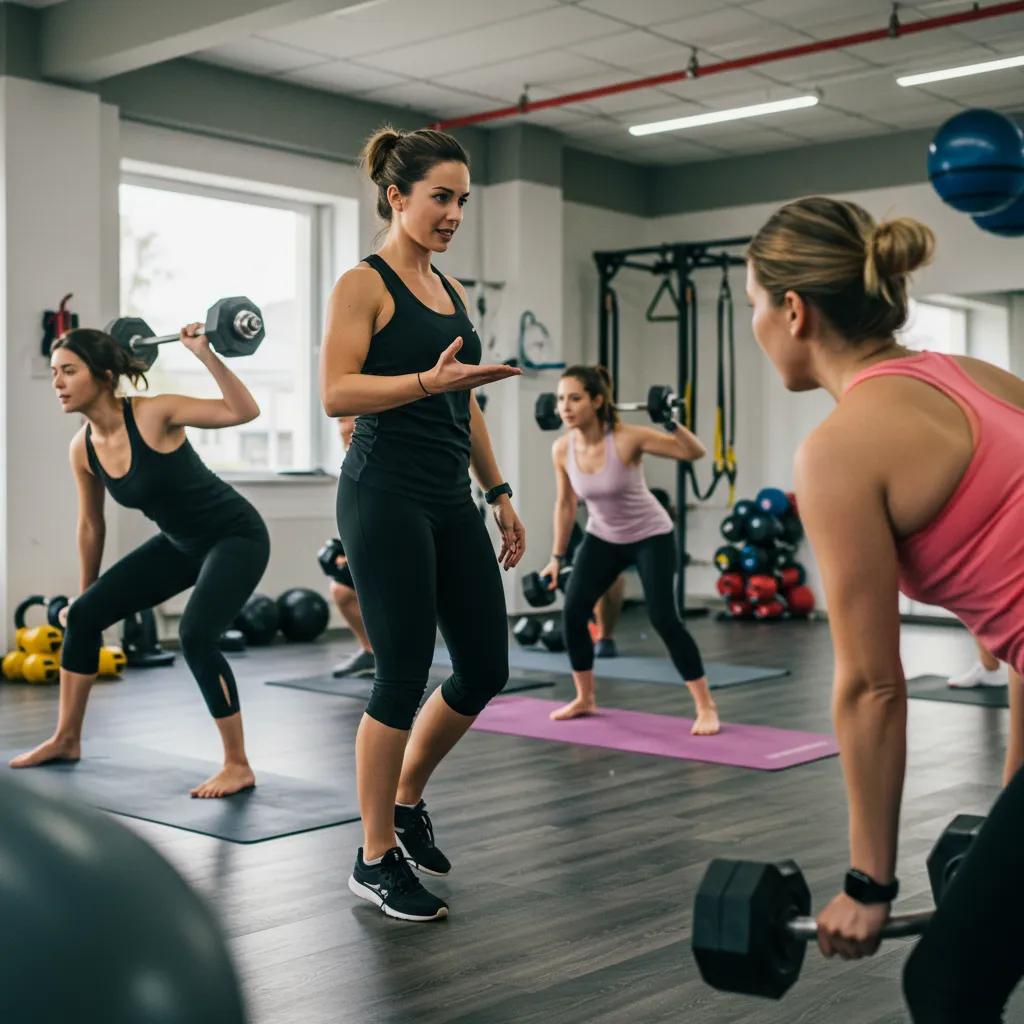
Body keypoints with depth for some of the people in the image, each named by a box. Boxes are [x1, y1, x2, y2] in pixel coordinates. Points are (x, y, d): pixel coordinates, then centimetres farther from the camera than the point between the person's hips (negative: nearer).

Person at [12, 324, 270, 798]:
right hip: (181, 542, 7)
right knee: (83, 614, 5)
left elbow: (243, 411, -29)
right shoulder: (82, 449, -6)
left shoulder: (153, 413, -24)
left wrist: (205, 355, -37)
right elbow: (90, 524, 9)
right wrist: (87, 591, 18)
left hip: (236, 536, -7)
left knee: (195, 635, -27)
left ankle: (238, 767, -12)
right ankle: (66, 738, 22)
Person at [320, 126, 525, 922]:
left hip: (451, 500, 8)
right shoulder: (363, 284, -6)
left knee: (485, 669, 8)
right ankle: (376, 859, 13)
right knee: (404, 676, -4)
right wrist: (430, 379, -27)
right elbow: (337, 394, -15)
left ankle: (408, 800, 32)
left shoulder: (451, 290, 17)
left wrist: (500, 493, 16)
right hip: (386, 497, -8)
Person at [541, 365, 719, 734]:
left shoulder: (628, 438, -28)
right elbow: (564, 504, 1)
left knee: (663, 618, -17)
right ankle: (585, 699, 13)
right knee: (572, 611, -8)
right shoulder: (561, 449, -14)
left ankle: (706, 708, -4)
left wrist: (671, 422, -42)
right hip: (603, 538, 5)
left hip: (650, 535, -5)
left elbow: (696, 453, -25)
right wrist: (557, 557, 5)